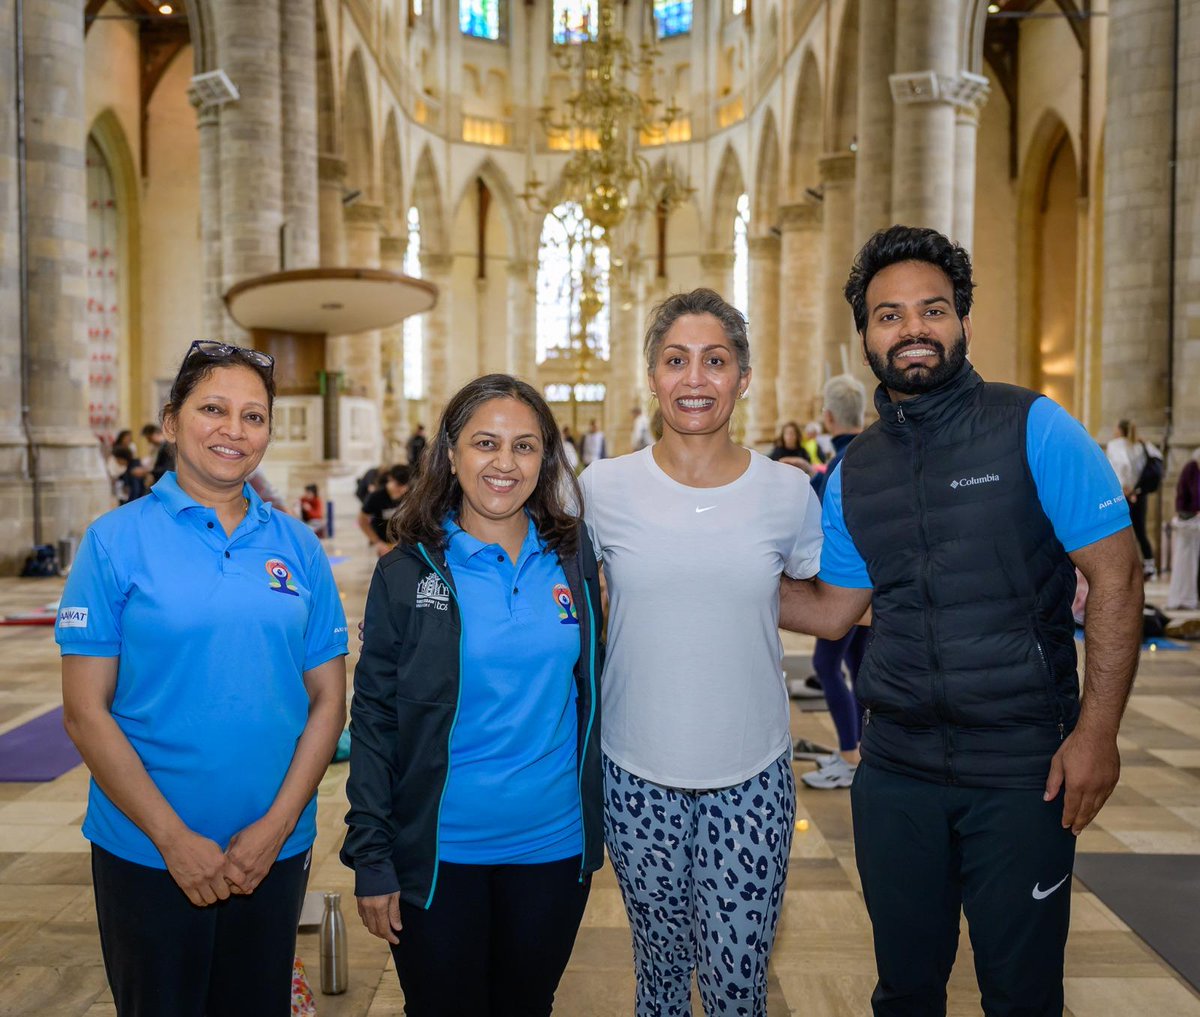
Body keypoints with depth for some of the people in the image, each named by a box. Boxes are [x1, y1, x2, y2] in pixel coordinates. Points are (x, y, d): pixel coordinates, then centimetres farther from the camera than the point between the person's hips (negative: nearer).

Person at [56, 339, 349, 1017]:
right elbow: (86, 713, -8)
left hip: (275, 853, 3)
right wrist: (174, 837, -12)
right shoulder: (118, 540, -6)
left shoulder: (299, 547, 1)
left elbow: (328, 699, 2)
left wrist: (277, 824, -8)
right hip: (148, 854, -2)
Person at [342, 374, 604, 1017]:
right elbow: (373, 720, -6)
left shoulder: (574, 557, 0)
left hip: (554, 844, 3)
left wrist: (595, 816, 8)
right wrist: (370, 857, -8)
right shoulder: (406, 573, -8)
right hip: (439, 850, -2)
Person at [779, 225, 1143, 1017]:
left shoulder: (1032, 429, -8)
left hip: (1023, 771, -3)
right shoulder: (853, 473, 5)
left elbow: (1116, 576, -9)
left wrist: (1097, 732, -15)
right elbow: (831, 610, 11)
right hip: (896, 770, 4)